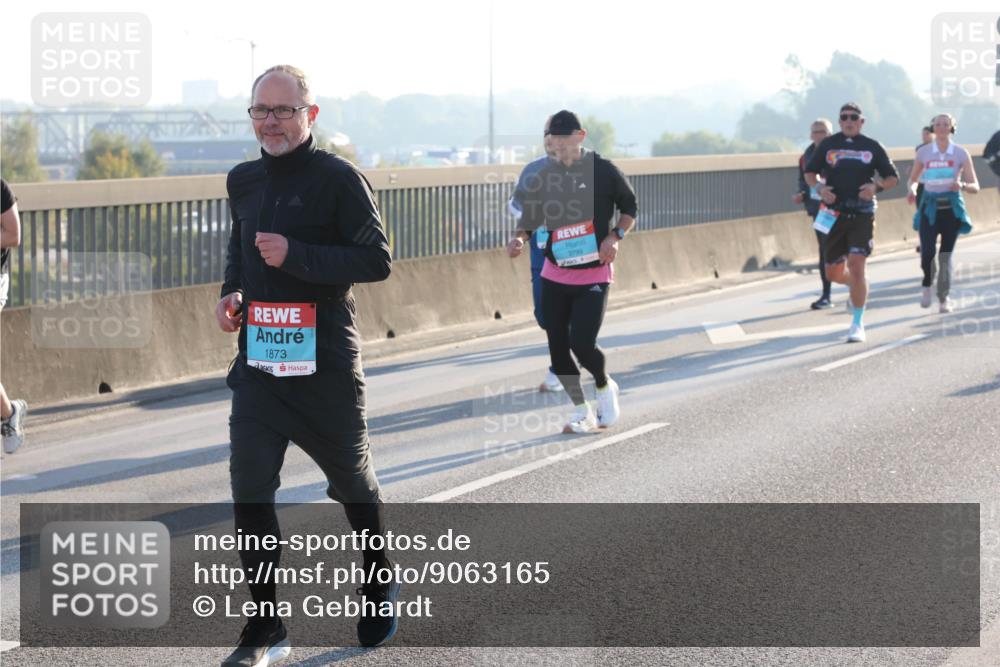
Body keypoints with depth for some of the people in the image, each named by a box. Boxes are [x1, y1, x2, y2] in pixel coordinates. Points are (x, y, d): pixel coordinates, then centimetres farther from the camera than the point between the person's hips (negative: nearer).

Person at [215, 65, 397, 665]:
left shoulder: (339, 179, -11)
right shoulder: (244, 181, 9)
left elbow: (378, 261, -16)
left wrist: (296, 255, -24)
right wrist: (233, 291, 6)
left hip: (325, 364, -5)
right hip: (258, 361, 5)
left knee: (354, 485, 13)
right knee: (251, 492, -5)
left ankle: (381, 588, 38)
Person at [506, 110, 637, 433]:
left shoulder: (604, 171, -6)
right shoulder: (543, 177, 2)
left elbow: (630, 208, 6)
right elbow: (529, 220, 7)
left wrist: (615, 237, -10)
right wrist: (520, 238, -15)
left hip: (594, 275, -4)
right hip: (555, 275, 4)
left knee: (581, 343, -15)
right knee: (558, 349, 2)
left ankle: (605, 387, 17)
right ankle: (581, 412, 19)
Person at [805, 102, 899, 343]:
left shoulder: (872, 147, 5)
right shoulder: (827, 145, 7)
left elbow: (893, 177, 10)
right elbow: (810, 172, 16)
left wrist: (876, 187, -10)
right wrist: (820, 188, -4)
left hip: (862, 214, -2)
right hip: (834, 214, 2)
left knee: (856, 265, -15)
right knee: (833, 273, 6)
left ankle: (858, 324, -5)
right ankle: (857, 288, 43)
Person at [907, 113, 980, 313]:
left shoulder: (961, 153, -1)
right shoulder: (923, 152, 2)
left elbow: (975, 187, -1)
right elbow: (913, 179, 13)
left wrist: (962, 185, -23)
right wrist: (911, 190, -10)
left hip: (952, 207, 0)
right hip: (929, 206, 0)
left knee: (946, 254, -1)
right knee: (927, 251, -16)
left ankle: (944, 298, 14)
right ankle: (927, 285, 13)